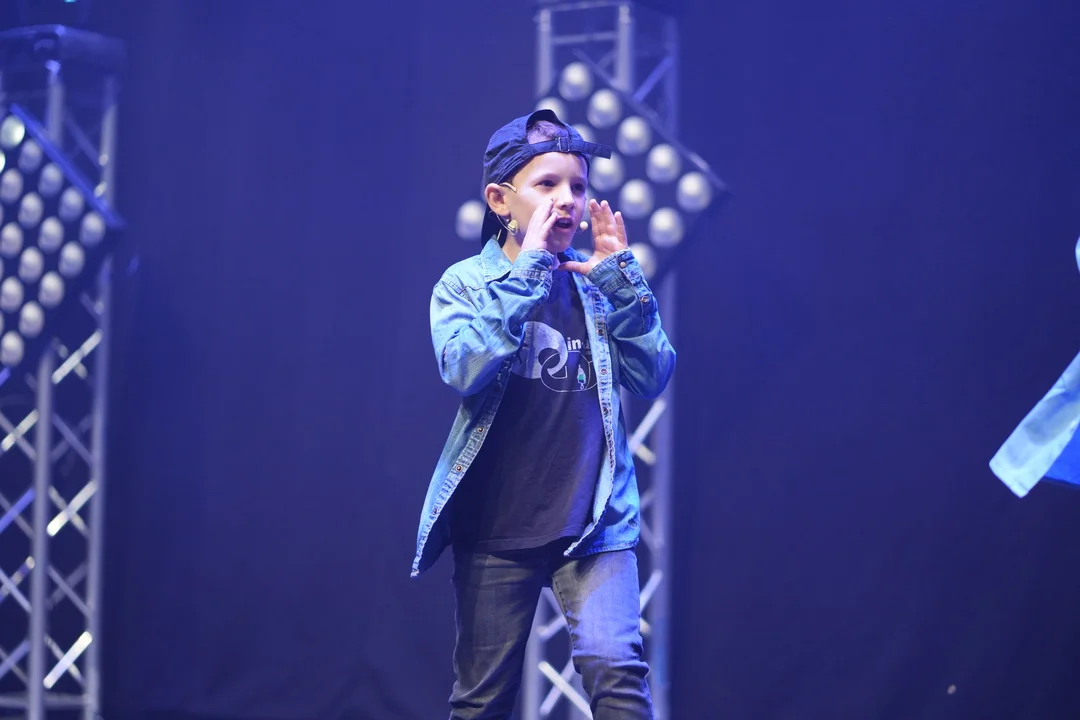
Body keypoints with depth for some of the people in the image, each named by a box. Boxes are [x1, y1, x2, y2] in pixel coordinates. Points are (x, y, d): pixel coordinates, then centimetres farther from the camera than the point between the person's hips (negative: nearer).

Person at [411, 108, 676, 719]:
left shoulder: (599, 284, 6)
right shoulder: (466, 284, 0)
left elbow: (654, 377, -1)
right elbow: (466, 371, -19)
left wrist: (623, 281, -9)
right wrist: (527, 271, -20)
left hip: (593, 521, 1)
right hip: (494, 527, 0)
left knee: (615, 668, -18)